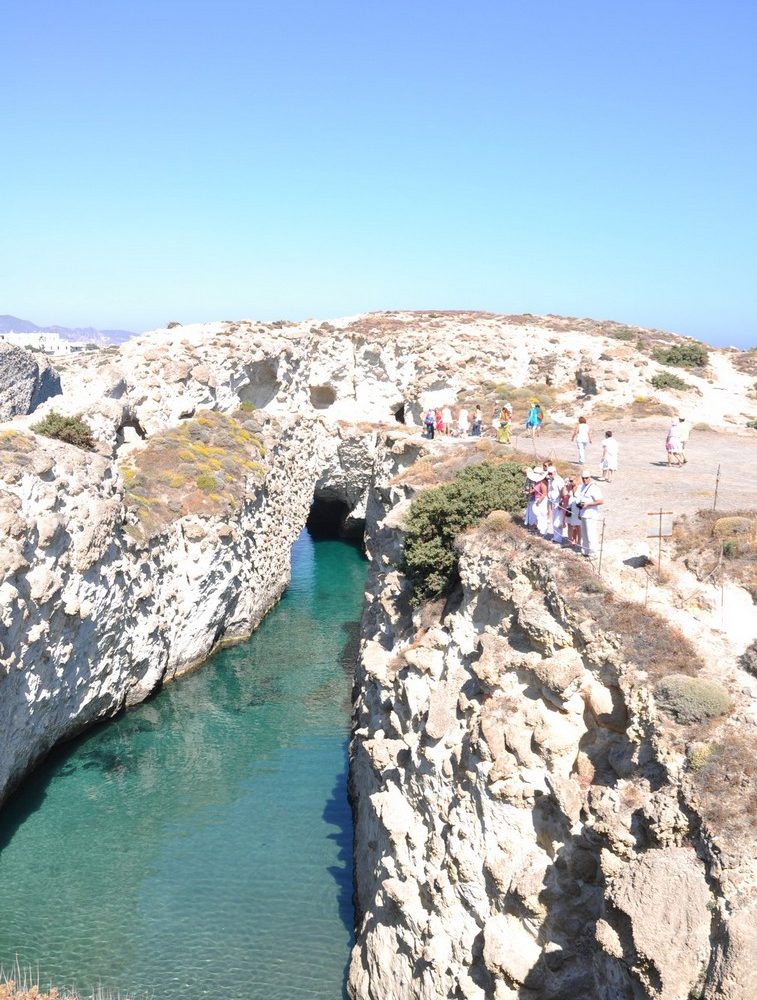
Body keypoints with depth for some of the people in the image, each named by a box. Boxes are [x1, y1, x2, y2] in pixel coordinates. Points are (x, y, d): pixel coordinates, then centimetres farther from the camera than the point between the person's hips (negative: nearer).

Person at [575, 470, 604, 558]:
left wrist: (588, 503, -22)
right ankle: (585, 551, 29)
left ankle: (592, 553, 1)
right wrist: (579, 504, 7)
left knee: (591, 535, -6)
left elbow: (601, 501, -22)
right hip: (584, 514, 9)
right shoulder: (581, 486, 11)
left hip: (592, 516, -9)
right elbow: (578, 496, 28)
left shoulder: (594, 488, -16)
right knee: (584, 534, 18)